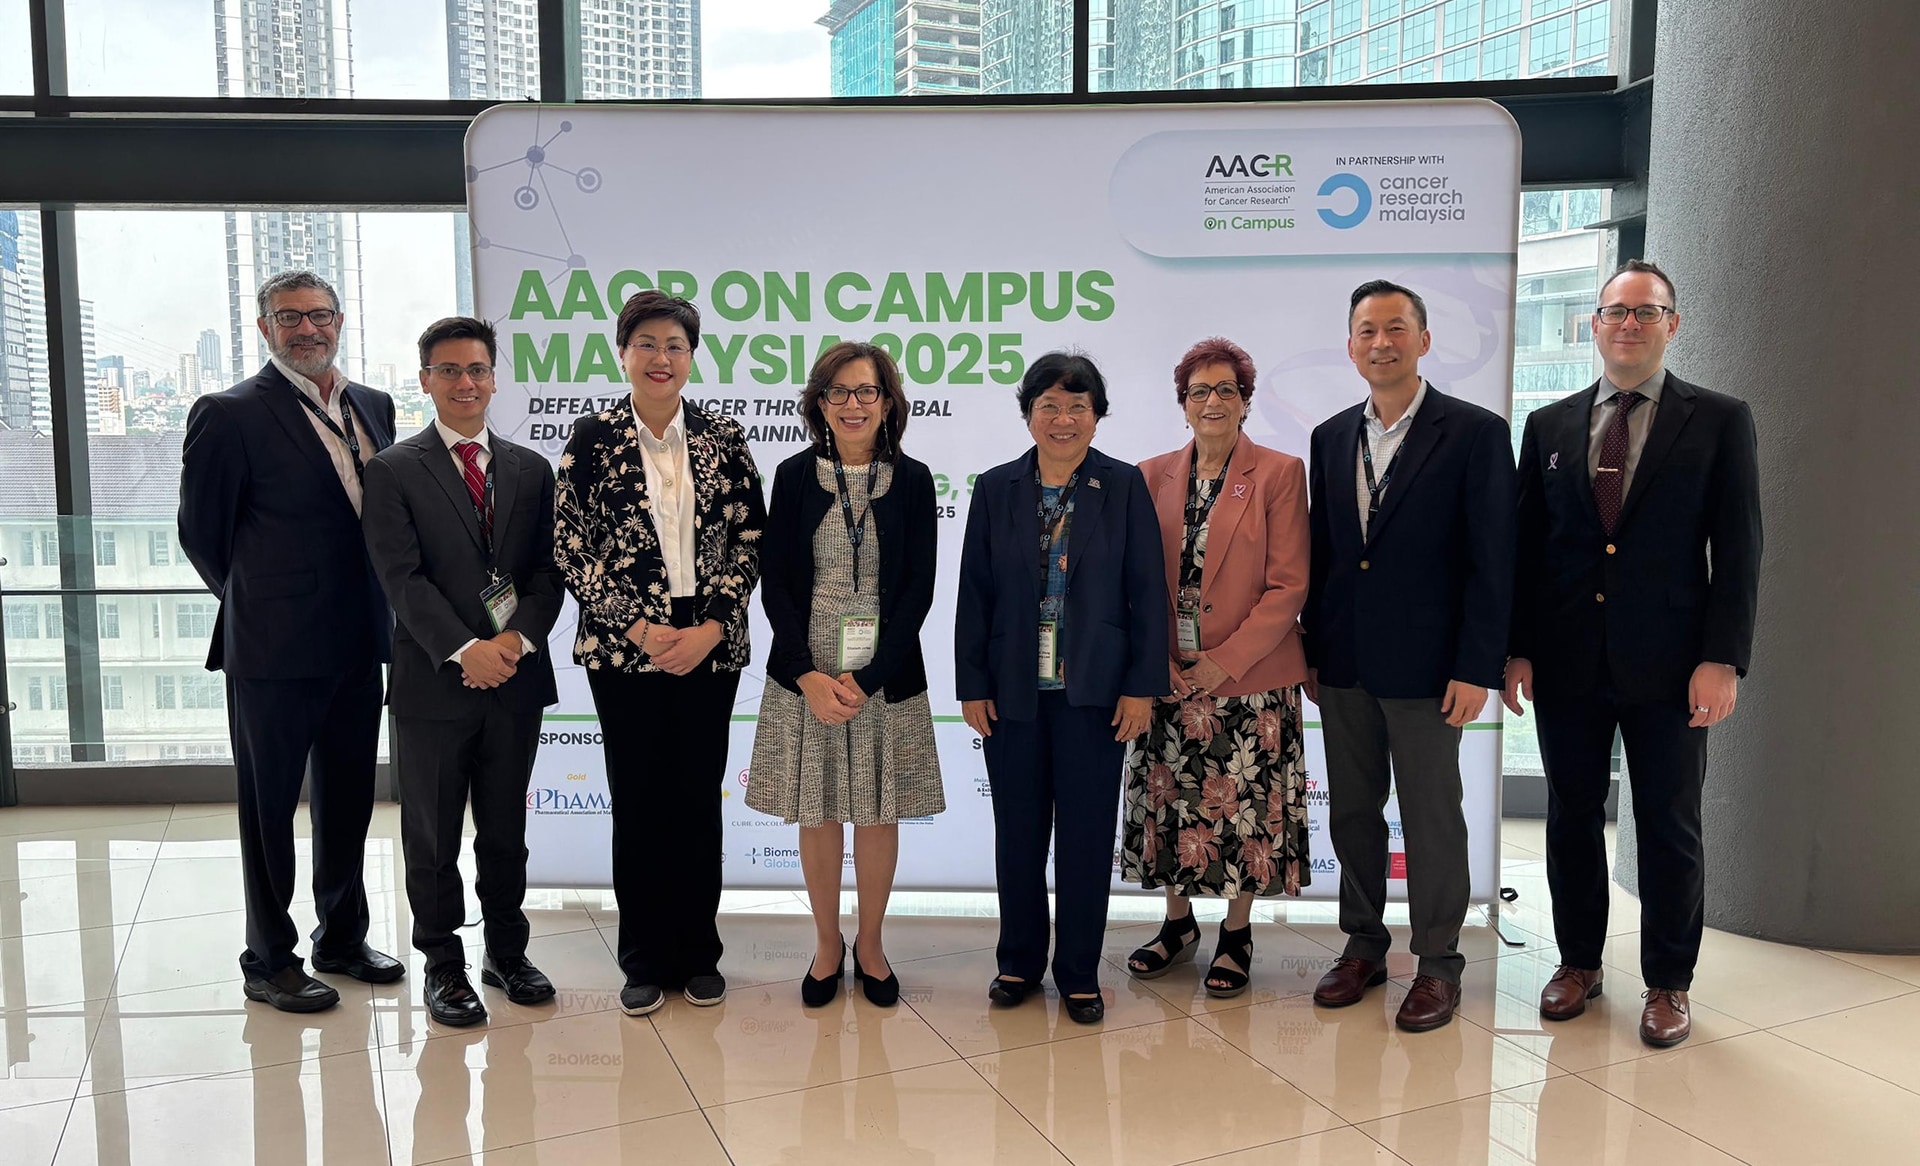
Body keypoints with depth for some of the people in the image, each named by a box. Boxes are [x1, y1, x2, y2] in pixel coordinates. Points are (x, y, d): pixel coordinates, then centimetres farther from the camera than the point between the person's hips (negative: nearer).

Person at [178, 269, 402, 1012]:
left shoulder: (374, 407, 9)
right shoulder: (231, 414, -10)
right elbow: (201, 532, -4)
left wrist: (374, 612, 8)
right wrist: (255, 603, 5)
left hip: (357, 643, 6)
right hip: (274, 648, -6)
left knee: (348, 799, 16)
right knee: (269, 805, 8)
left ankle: (342, 938, 33)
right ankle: (269, 963, 22)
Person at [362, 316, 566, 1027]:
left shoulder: (531, 469, 10)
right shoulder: (393, 470, -1)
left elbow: (547, 569, 4)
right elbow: (402, 576, -10)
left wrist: (519, 637, -12)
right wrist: (464, 649, -19)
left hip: (516, 677, 3)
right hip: (433, 679, -3)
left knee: (506, 829, 14)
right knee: (433, 835, 8)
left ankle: (507, 952, 29)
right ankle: (443, 963, 23)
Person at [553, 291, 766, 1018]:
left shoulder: (723, 438, 3)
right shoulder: (593, 438, 0)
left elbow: (749, 541, 2)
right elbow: (571, 548, -3)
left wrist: (712, 626, -9)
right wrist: (637, 628, -11)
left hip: (709, 648, 1)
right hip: (622, 649, -1)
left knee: (699, 800, 8)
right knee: (636, 803, 6)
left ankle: (698, 954, 23)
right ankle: (644, 961, 20)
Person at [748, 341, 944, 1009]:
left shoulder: (911, 479, 0)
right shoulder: (795, 476, 1)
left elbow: (919, 587, -3)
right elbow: (775, 583, -1)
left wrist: (868, 679, -12)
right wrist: (810, 677, -13)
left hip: (887, 678, 0)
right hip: (806, 674, 0)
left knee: (879, 813, 9)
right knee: (817, 813, 8)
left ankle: (870, 944, 28)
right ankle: (828, 945, 27)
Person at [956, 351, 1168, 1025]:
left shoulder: (1124, 488, 0)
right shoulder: (996, 490, 5)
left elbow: (1147, 592, -2)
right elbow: (975, 593, 5)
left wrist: (1142, 686, -7)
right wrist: (972, 685, 0)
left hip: (1094, 691, -2)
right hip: (1014, 691, 2)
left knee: (1086, 835, 5)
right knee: (1018, 832, 10)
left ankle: (1079, 974, 19)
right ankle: (1019, 963, 26)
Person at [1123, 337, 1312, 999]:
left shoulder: (1279, 473, -3)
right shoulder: (1152, 477, 7)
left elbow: (1288, 586, -8)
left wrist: (1223, 662, -13)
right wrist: (1159, 661, -5)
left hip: (1249, 680, -3)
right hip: (1168, 679, 3)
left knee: (1245, 808, 4)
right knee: (1170, 802, 10)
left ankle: (1237, 932, 23)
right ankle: (1178, 924, 30)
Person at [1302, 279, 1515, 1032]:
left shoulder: (1475, 433, -6)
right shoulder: (1332, 437, 9)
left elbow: (1492, 561, -9)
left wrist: (1476, 668, -13)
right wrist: (1311, 650, 10)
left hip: (1425, 662, -5)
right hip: (1343, 663, 5)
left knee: (1432, 816, 5)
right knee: (1351, 811, 13)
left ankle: (1438, 963, 21)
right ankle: (1364, 944, 29)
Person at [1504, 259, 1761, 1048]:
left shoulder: (1719, 421, 1)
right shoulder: (1549, 426, 8)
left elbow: (1738, 549, -3)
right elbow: (1525, 544, 8)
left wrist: (1722, 658, -11)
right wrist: (1517, 648, 1)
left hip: (1667, 665, -2)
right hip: (1567, 660, 2)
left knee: (1670, 827, 7)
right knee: (1572, 818, 11)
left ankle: (1668, 983, 23)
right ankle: (1578, 961, 28)